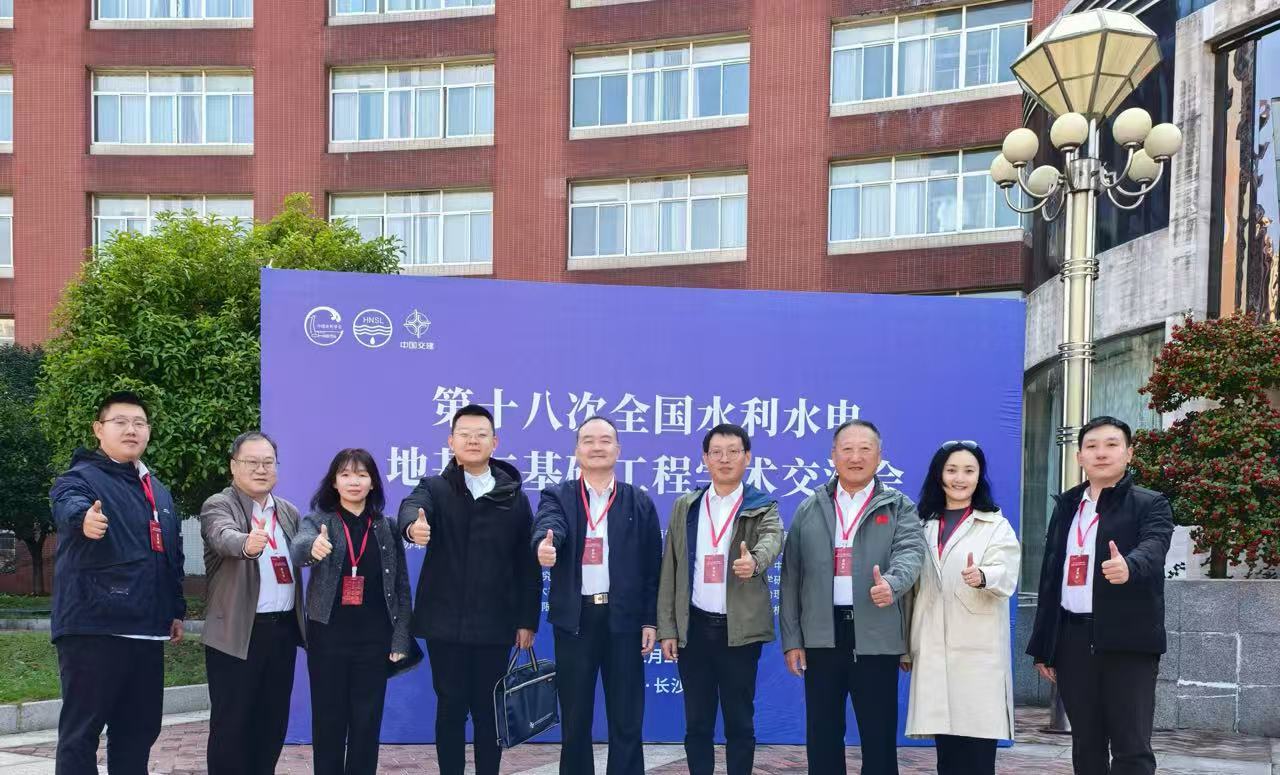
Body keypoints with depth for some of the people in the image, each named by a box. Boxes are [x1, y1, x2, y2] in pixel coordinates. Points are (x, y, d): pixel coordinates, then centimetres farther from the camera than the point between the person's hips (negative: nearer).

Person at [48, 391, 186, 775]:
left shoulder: (159, 491, 18)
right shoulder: (82, 477, -5)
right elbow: (67, 503, -30)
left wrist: (176, 609, 19)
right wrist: (84, 516, -52)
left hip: (146, 630, 7)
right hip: (93, 628, -7)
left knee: (139, 728, 12)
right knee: (81, 729, -2)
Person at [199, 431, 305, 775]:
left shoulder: (289, 512, 14)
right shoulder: (218, 506, -5)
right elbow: (225, 537, -27)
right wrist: (247, 543, -48)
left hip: (283, 629, 5)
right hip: (237, 632, -5)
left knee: (273, 721, 11)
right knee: (231, 724, 1)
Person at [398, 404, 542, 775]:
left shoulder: (514, 497, 4)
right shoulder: (434, 488, 1)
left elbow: (527, 563, 4)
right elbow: (412, 506, -23)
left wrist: (528, 620, 0)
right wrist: (413, 525, -47)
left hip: (495, 624, 1)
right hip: (446, 622, -1)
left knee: (488, 709, 8)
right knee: (451, 707, 6)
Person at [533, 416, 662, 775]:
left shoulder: (640, 503, 7)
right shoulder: (557, 496, 4)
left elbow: (652, 567, 5)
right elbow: (547, 526, -19)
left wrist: (651, 621, -1)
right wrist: (544, 545, -42)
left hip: (624, 620, 0)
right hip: (575, 620, 0)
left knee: (627, 722, 5)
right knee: (574, 720, 8)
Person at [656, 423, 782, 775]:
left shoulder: (762, 507, 2)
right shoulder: (685, 506, 9)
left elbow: (772, 538, -21)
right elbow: (670, 569, 8)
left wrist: (754, 561, -45)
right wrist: (667, 628, 2)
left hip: (740, 629, -2)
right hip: (694, 627, 2)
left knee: (740, 721, 5)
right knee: (697, 722, 8)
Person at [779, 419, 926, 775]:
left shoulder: (899, 507, 6)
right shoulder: (810, 509, 11)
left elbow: (910, 551, -12)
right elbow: (791, 576, 9)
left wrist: (892, 583, -35)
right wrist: (791, 638, 4)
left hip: (876, 635, -2)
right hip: (822, 635, 2)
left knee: (879, 736, 4)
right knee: (822, 736, 8)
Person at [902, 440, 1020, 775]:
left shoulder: (996, 526, 6)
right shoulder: (924, 525, 17)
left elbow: (1006, 576, -11)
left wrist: (982, 577, -34)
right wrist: (905, 645, 12)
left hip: (978, 651, -3)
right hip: (933, 652, 3)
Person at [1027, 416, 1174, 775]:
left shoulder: (1150, 504, 0)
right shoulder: (1066, 505, 15)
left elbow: (1152, 549, -21)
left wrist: (1128, 566, -45)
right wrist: (1042, 647, 12)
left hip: (1127, 642, -5)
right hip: (1073, 640, 5)